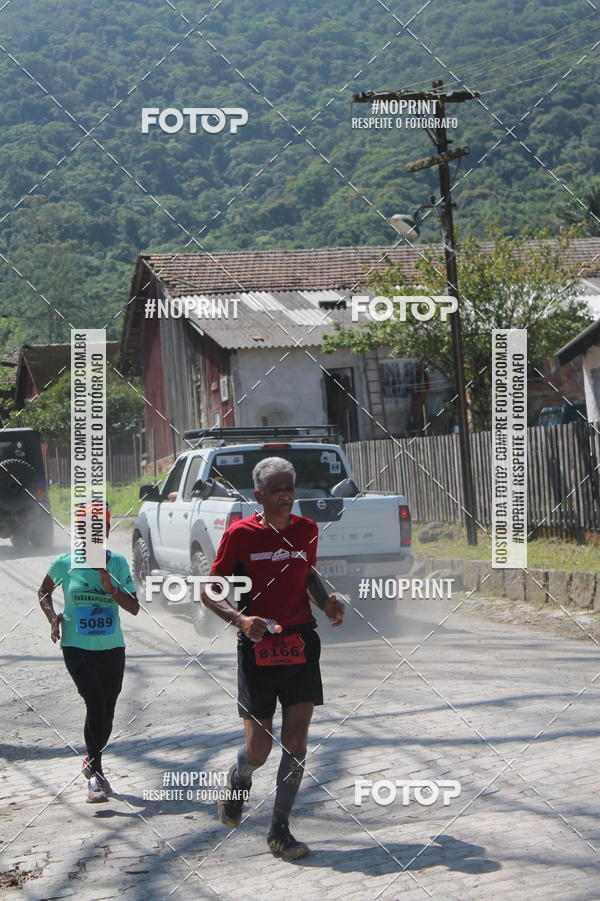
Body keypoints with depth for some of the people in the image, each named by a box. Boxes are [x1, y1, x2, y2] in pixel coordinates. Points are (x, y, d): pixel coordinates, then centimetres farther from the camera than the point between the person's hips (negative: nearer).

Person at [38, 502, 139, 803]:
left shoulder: (118, 563, -1)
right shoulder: (65, 563, -4)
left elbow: (134, 607, -3)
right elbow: (44, 592, 14)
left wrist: (111, 588, -20)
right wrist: (53, 617, -3)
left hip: (112, 648, 3)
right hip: (77, 647, -3)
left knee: (107, 713, 9)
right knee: (96, 705, -18)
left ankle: (92, 762, 35)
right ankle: (95, 771, -6)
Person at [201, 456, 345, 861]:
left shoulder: (306, 530, 6)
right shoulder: (241, 534, -7)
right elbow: (209, 591, -3)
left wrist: (327, 601, 6)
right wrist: (240, 619, -19)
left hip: (301, 644, 3)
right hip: (258, 647, -3)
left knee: (296, 740, -3)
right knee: (259, 748, -2)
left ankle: (280, 830, 9)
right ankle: (238, 782, 34)